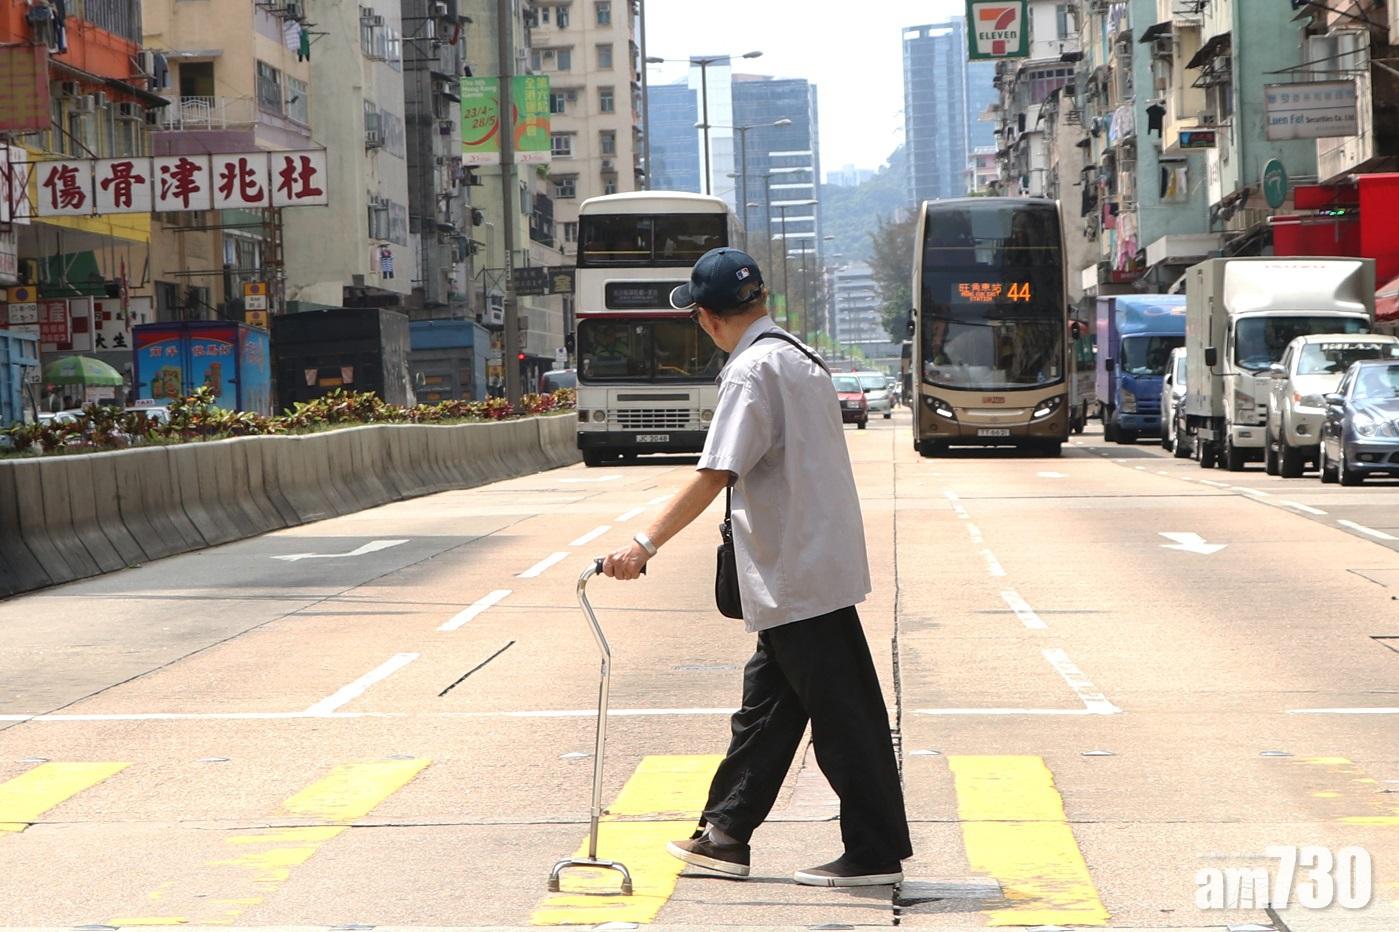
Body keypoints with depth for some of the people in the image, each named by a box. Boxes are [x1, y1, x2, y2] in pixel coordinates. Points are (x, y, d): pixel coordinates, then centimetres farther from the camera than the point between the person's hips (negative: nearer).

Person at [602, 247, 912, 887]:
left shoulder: (753, 370, -16)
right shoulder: (800, 356, 13)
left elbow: (714, 475, -24)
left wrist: (646, 544, -25)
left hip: (797, 577, -10)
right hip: (813, 569, 10)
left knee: (843, 713, -4)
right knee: (766, 702, 15)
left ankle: (876, 852, 2)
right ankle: (725, 835, 23)